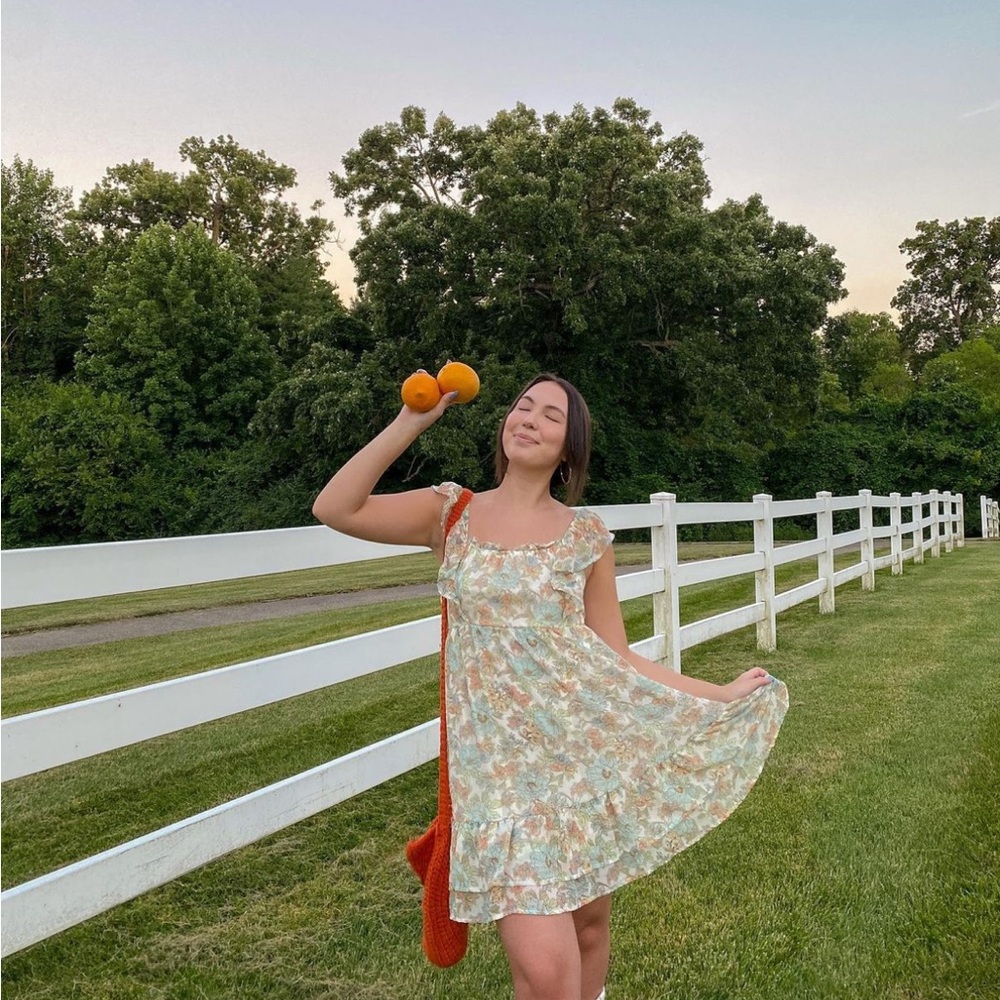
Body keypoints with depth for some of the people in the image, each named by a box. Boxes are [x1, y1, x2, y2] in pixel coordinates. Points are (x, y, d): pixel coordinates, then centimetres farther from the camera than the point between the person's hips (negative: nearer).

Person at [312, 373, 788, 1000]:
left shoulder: (586, 535, 3)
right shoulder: (452, 513, 2)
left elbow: (616, 657, 6)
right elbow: (336, 510, -10)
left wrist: (718, 695, 3)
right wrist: (411, 423, -11)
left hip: (588, 751, 2)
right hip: (502, 763, -2)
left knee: (589, 921, 17)